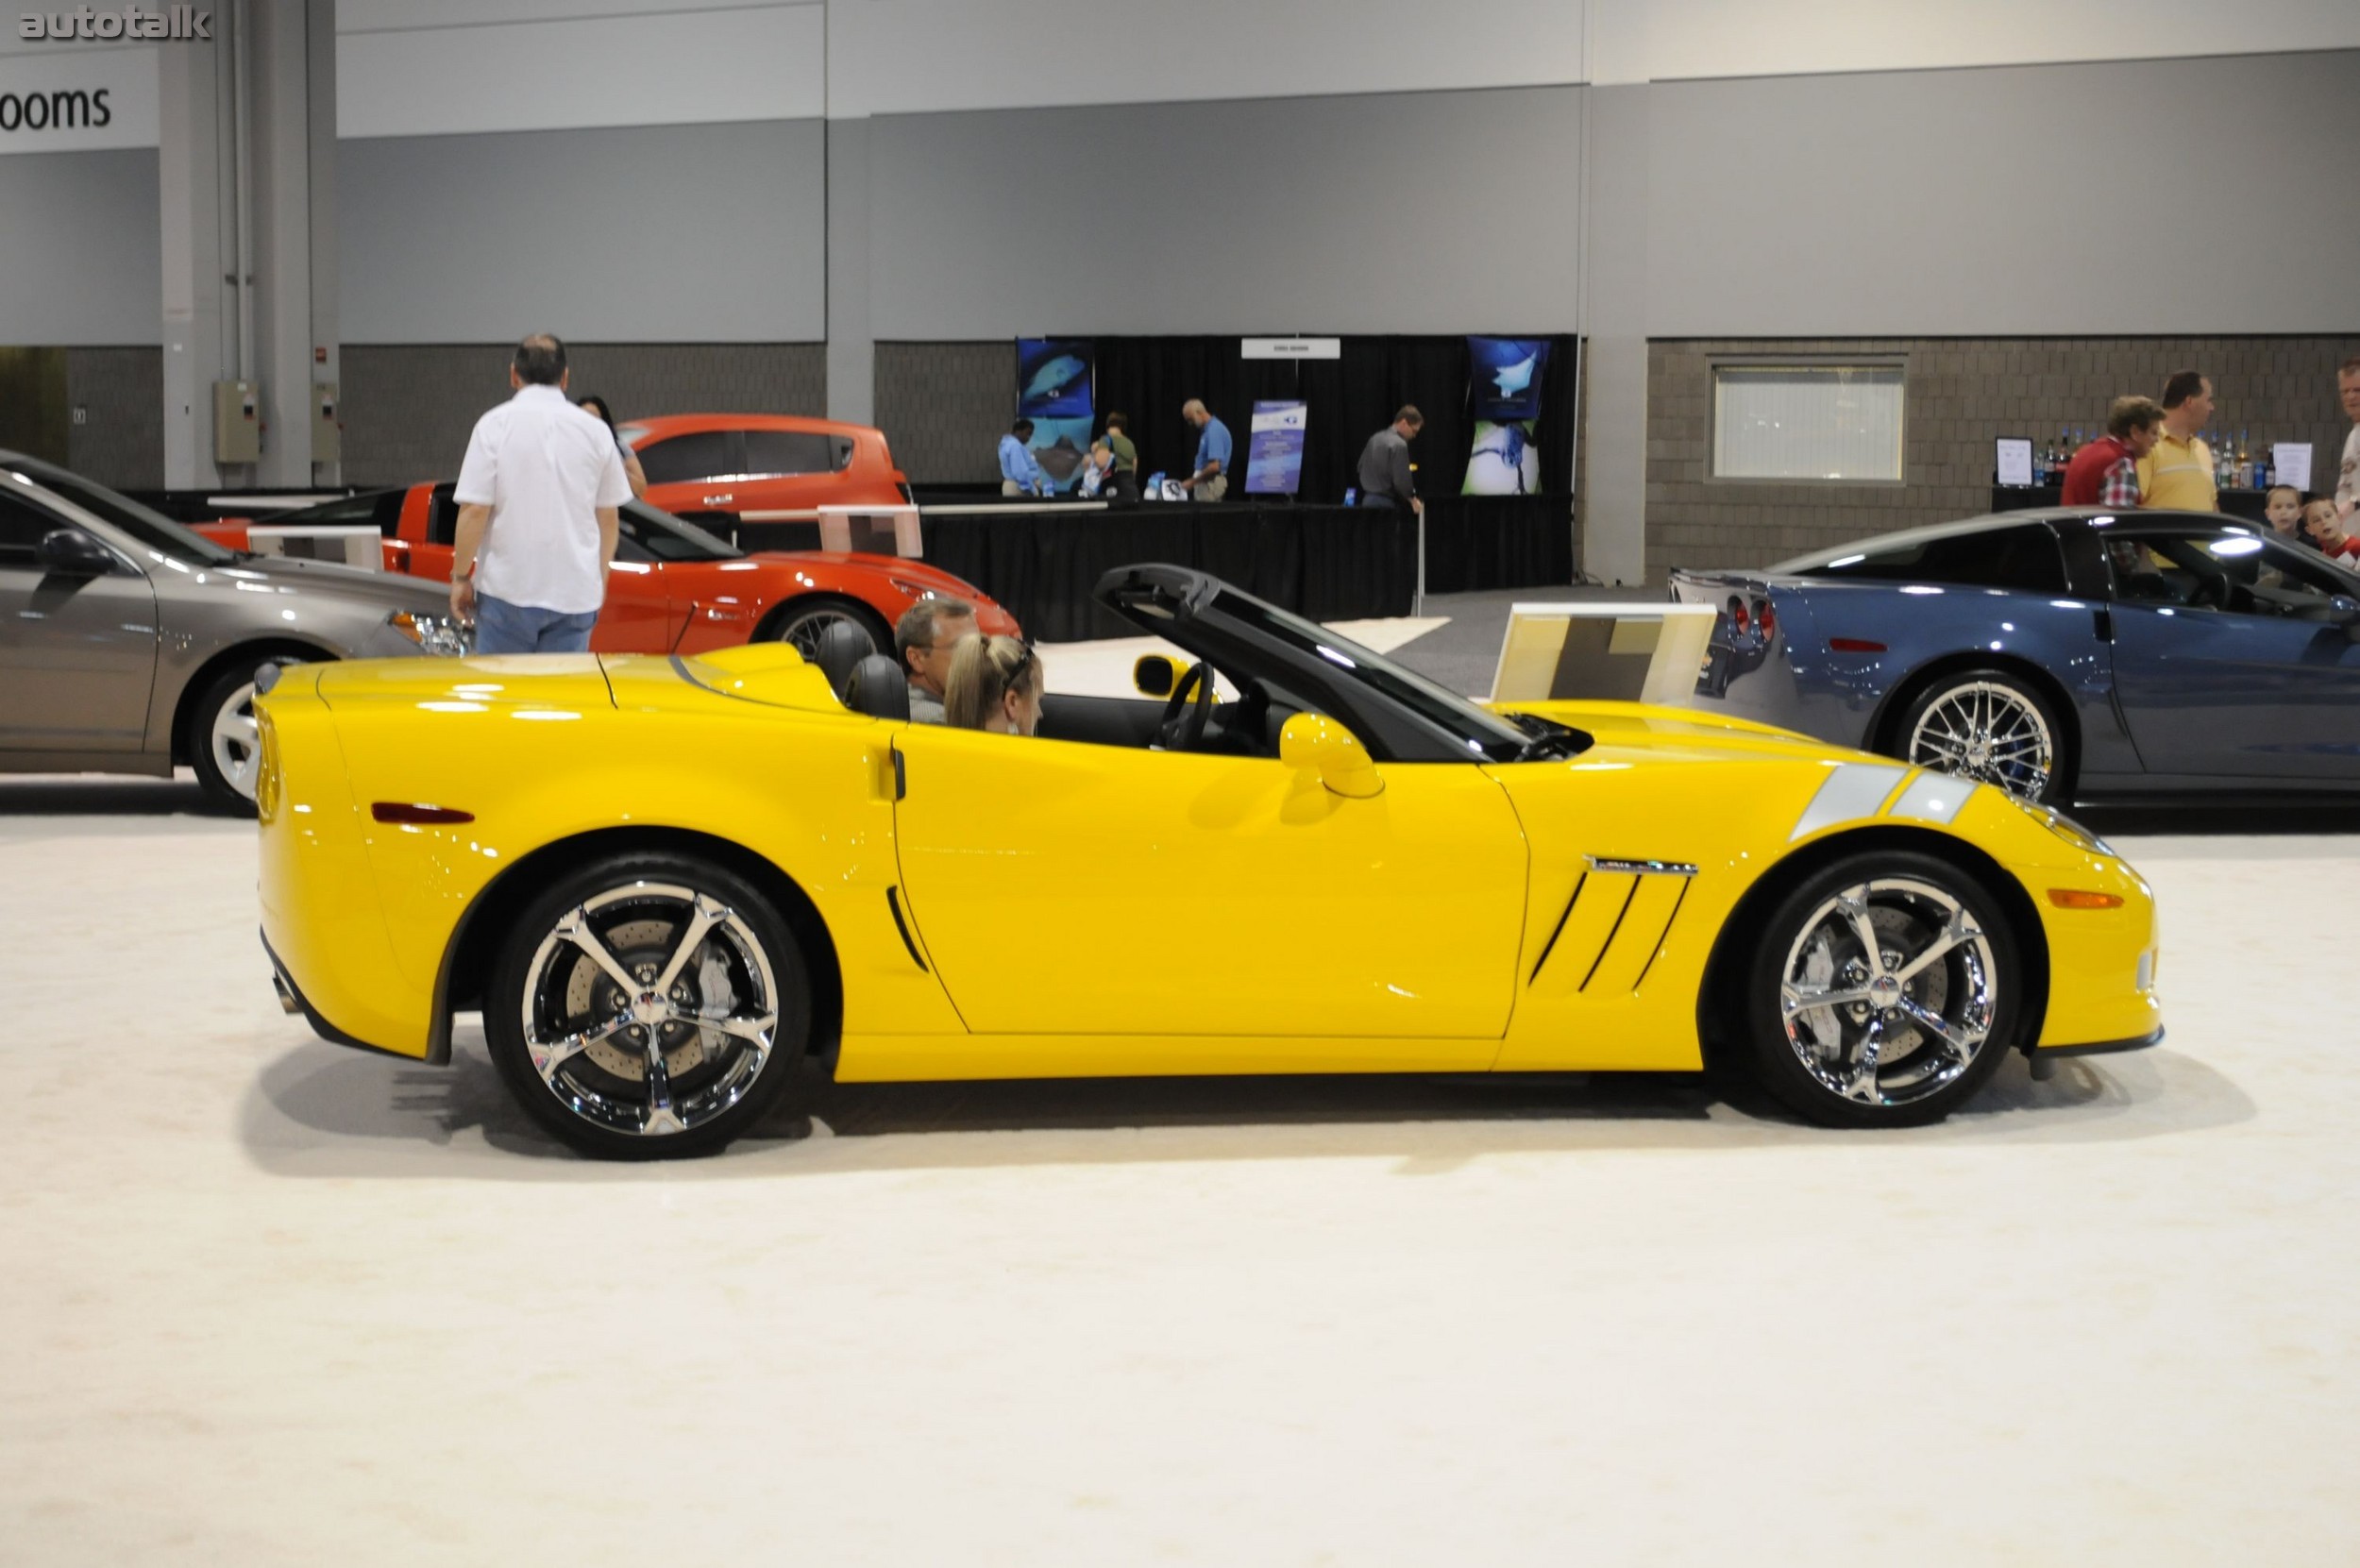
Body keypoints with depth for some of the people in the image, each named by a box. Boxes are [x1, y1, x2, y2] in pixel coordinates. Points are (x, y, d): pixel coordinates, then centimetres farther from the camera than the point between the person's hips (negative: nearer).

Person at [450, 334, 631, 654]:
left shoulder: (495, 425, -5)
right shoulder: (595, 430, 4)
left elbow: (474, 511, -9)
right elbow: (609, 516, 9)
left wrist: (460, 576, 0)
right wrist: (601, 578, 21)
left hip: (508, 590, -2)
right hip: (576, 592, 2)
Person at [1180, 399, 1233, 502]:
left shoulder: (1214, 430, -18)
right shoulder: (1207, 430, 13)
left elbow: (1214, 467, -24)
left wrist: (1192, 481, -16)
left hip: (1210, 484, -10)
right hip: (1204, 482, 10)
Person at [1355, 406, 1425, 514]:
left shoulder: (1375, 439, 10)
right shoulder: (1399, 445, -16)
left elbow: (1360, 468, 18)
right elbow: (1402, 480, -18)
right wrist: (1413, 500, -5)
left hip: (1367, 500, 9)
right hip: (1386, 503, -8)